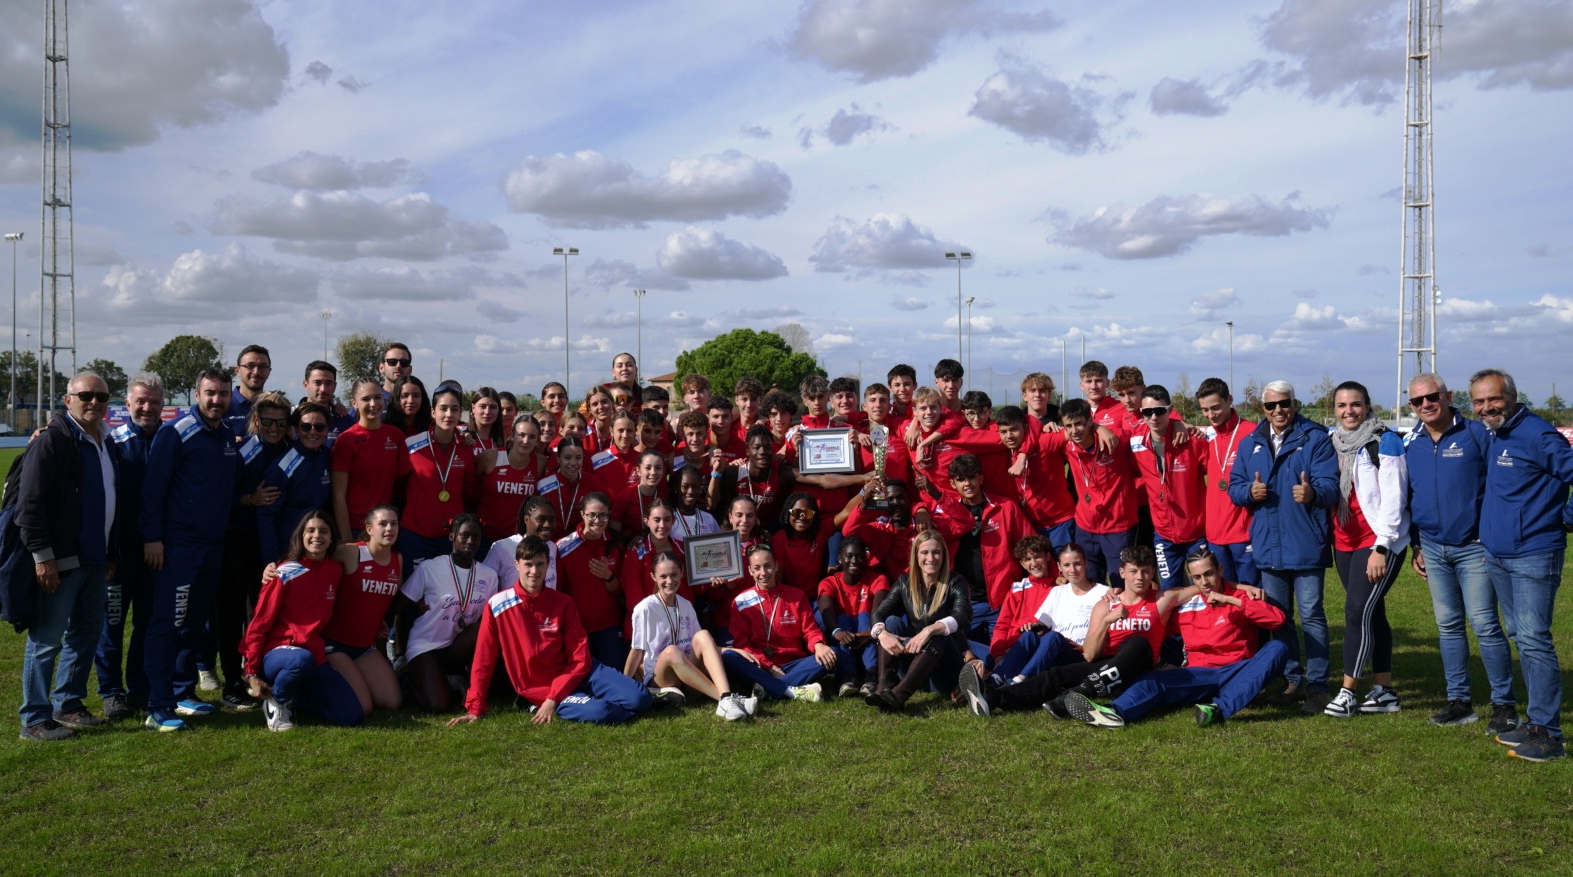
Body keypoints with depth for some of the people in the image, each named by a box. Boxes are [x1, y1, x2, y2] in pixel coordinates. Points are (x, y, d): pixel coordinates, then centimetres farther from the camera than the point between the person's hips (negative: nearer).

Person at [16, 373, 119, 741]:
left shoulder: (107, 444, 14)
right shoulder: (52, 441, -10)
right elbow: (30, 503, -15)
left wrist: (112, 553, 18)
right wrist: (42, 555, -19)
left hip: (95, 560, 8)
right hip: (60, 560, -8)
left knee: (87, 633, 15)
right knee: (47, 640, -2)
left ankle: (67, 704, 27)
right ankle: (35, 720, 6)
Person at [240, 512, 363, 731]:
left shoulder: (335, 570, 6)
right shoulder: (285, 574, -9)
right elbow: (259, 624, -7)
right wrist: (252, 674, -10)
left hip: (314, 654, 5)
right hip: (275, 653, -5)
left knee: (351, 716, -10)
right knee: (302, 659, -42)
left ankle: (292, 697, 15)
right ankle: (276, 701, -8)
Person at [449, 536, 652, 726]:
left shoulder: (563, 603, 0)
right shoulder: (497, 605, -4)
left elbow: (580, 659, -3)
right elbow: (483, 661, 0)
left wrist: (553, 699, -15)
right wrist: (474, 709, -5)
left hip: (576, 674, 4)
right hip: (540, 690, -4)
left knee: (639, 699, -15)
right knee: (599, 712, -33)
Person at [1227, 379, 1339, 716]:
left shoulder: (1316, 439, -3)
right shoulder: (1250, 443, 11)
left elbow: (1330, 485, -13)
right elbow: (1234, 487, 10)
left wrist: (1313, 492, -35)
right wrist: (1249, 491, -12)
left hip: (1306, 545, -5)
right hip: (1268, 546, 5)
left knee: (1311, 615, -2)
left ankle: (1317, 685, 7)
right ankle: (1293, 680, 24)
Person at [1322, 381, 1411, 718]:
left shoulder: (1385, 442, -8)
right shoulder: (1333, 442, 11)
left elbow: (1393, 498, -13)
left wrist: (1381, 547, -17)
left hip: (1380, 542, -6)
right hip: (1344, 541, 6)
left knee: (1358, 611, -11)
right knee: (1372, 614, 11)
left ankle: (1347, 691, -4)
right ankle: (1384, 691, 17)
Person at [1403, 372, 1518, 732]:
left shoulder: (1477, 434, -8)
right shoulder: (1410, 444, 7)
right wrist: (1415, 546, 15)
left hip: (1474, 547, -5)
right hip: (1434, 549, 5)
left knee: (1485, 624, -4)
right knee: (1448, 626, 10)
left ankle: (1504, 704, 7)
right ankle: (1459, 701, 19)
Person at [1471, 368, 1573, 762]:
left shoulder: (1538, 435, -15)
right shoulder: (1490, 438, 11)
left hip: (1534, 556, -9)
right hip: (1499, 557, 9)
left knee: (1534, 640, -9)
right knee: (1523, 638, 14)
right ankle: (1535, 721, 23)